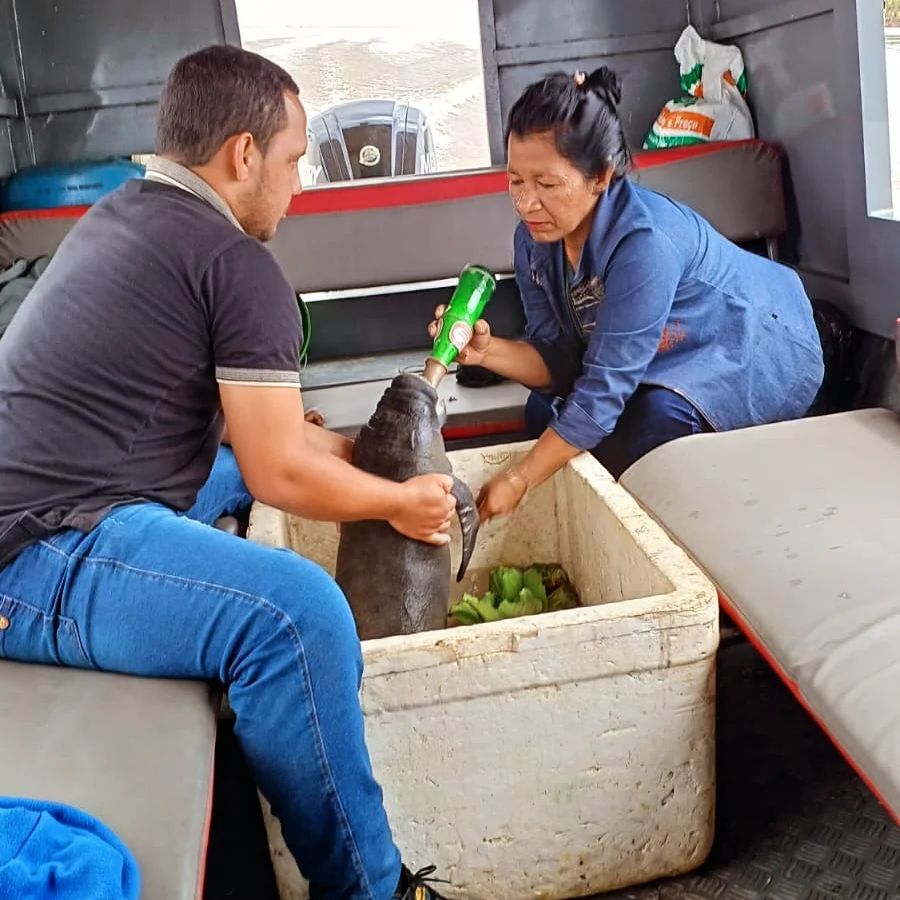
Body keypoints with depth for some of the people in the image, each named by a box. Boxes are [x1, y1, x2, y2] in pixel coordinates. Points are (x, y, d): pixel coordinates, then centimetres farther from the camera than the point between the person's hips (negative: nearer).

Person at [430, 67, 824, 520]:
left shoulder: (645, 241, -35)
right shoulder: (536, 236, -13)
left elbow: (606, 386, -33)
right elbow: (560, 360, -11)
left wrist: (519, 479, -30)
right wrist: (488, 351, -31)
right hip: (676, 357, 7)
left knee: (656, 418, -32)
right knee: (546, 410, -5)